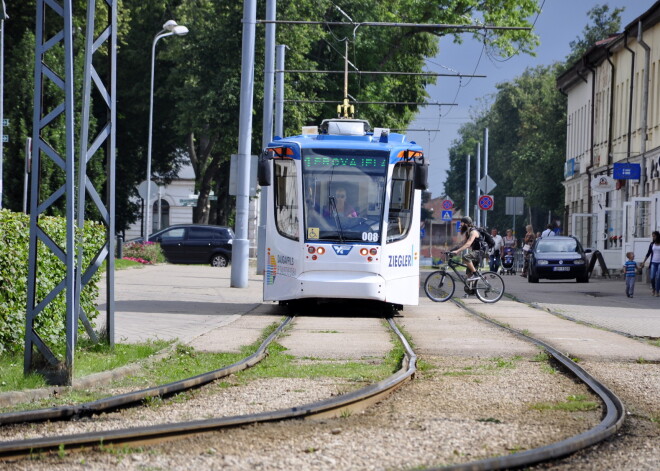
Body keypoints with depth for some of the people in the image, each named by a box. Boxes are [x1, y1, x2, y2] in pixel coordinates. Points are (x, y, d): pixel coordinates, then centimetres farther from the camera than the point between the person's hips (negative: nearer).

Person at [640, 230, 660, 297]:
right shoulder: (652, 244, 6)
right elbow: (648, 254, 11)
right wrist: (643, 262, 8)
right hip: (653, 262, 3)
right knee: (652, 277, -5)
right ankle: (653, 288, 20)